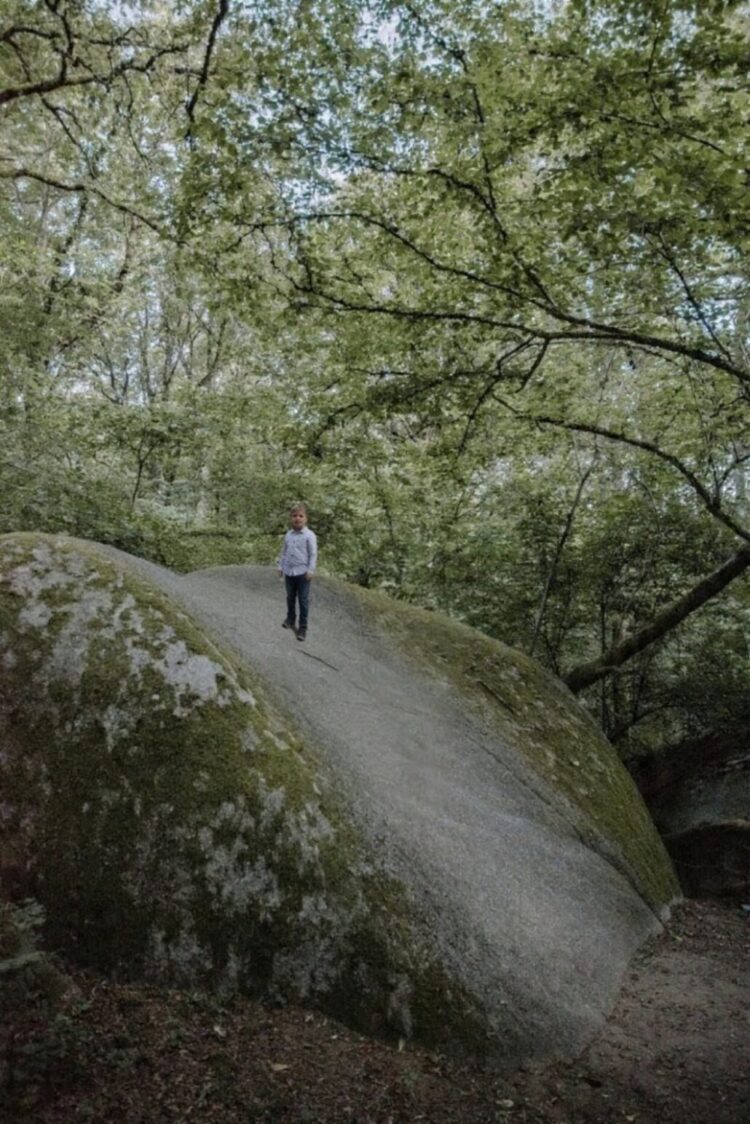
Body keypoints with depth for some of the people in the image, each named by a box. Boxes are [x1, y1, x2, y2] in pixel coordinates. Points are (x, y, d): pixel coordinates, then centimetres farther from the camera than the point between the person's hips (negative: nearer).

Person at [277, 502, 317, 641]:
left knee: (303, 600, 0)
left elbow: (313, 554, -10)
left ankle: (303, 627, 8)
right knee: (290, 597, 19)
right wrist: (281, 567, 13)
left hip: (302, 573, -5)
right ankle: (290, 618, 40)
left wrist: (310, 570, -14)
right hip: (289, 572, 5)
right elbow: (284, 552, 14)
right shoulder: (288, 535, 5)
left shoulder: (309, 535, -11)